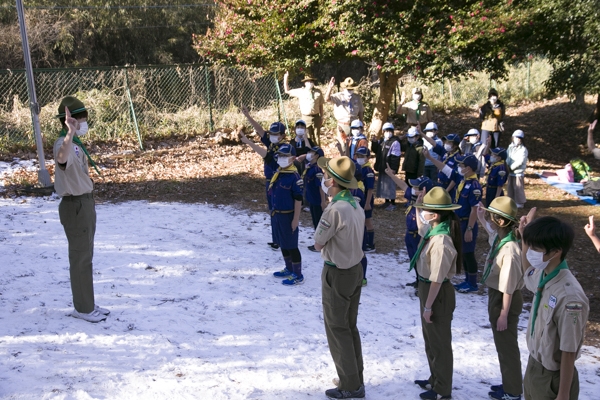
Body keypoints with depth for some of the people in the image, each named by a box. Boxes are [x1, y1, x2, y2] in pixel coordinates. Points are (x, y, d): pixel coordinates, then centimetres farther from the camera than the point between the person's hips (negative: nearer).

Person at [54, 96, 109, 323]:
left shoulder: (78, 143, 11)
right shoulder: (64, 143, -20)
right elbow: (62, 159, -47)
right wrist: (70, 133, -61)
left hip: (86, 202, 10)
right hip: (74, 205, -10)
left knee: (86, 255, 17)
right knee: (80, 258, 0)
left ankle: (88, 304, 28)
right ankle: (82, 308, 12)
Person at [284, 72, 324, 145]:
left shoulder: (318, 92, 2)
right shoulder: (300, 91, 3)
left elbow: (320, 105, 8)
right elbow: (287, 91, 11)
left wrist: (321, 117, 7)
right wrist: (285, 78, 3)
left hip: (316, 117, 0)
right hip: (306, 118, 0)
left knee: (317, 138, 8)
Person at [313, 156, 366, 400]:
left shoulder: (335, 209, -24)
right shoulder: (355, 205, 3)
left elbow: (318, 244, -14)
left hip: (337, 274, -8)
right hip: (355, 269, 8)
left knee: (337, 329, 4)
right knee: (350, 326, 19)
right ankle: (356, 378, 30)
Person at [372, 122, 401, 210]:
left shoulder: (395, 142, -14)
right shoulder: (381, 141, 11)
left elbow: (395, 157, -18)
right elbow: (375, 149, 21)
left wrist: (393, 168, -21)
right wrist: (373, 142, 2)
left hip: (389, 168, -8)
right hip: (382, 167, 8)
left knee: (390, 185, -3)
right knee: (382, 184, 15)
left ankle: (393, 203, 6)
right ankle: (386, 201, 27)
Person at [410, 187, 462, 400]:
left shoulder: (440, 242, -30)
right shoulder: (433, 231, -3)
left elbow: (437, 280, -27)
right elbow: (420, 229, 23)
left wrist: (428, 307, -20)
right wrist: (418, 208, 9)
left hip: (438, 294, -10)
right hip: (427, 288, 10)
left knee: (439, 342, 9)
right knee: (430, 339, 25)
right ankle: (435, 379, 44)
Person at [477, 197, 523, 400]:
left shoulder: (509, 249, -30)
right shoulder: (499, 237, -4)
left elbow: (509, 287, -24)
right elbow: (490, 229, 26)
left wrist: (504, 314, -19)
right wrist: (481, 217, 14)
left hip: (504, 299, -9)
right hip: (495, 295, 9)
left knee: (507, 345, 9)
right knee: (503, 343, 24)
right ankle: (511, 383, 42)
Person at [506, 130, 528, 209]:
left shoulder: (523, 149, -11)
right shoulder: (510, 147, 9)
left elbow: (520, 161, -17)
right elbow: (507, 157, 9)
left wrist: (511, 167, -15)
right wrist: (507, 166, -7)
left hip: (519, 172, -7)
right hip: (510, 172, 7)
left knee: (518, 188, -3)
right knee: (510, 187, 14)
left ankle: (520, 203, 8)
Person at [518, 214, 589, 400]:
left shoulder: (570, 297, -31)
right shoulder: (542, 275, -8)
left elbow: (569, 353, -23)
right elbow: (528, 273, 19)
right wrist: (525, 236, 8)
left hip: (553, 378, -8)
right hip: (534, 365, 8)